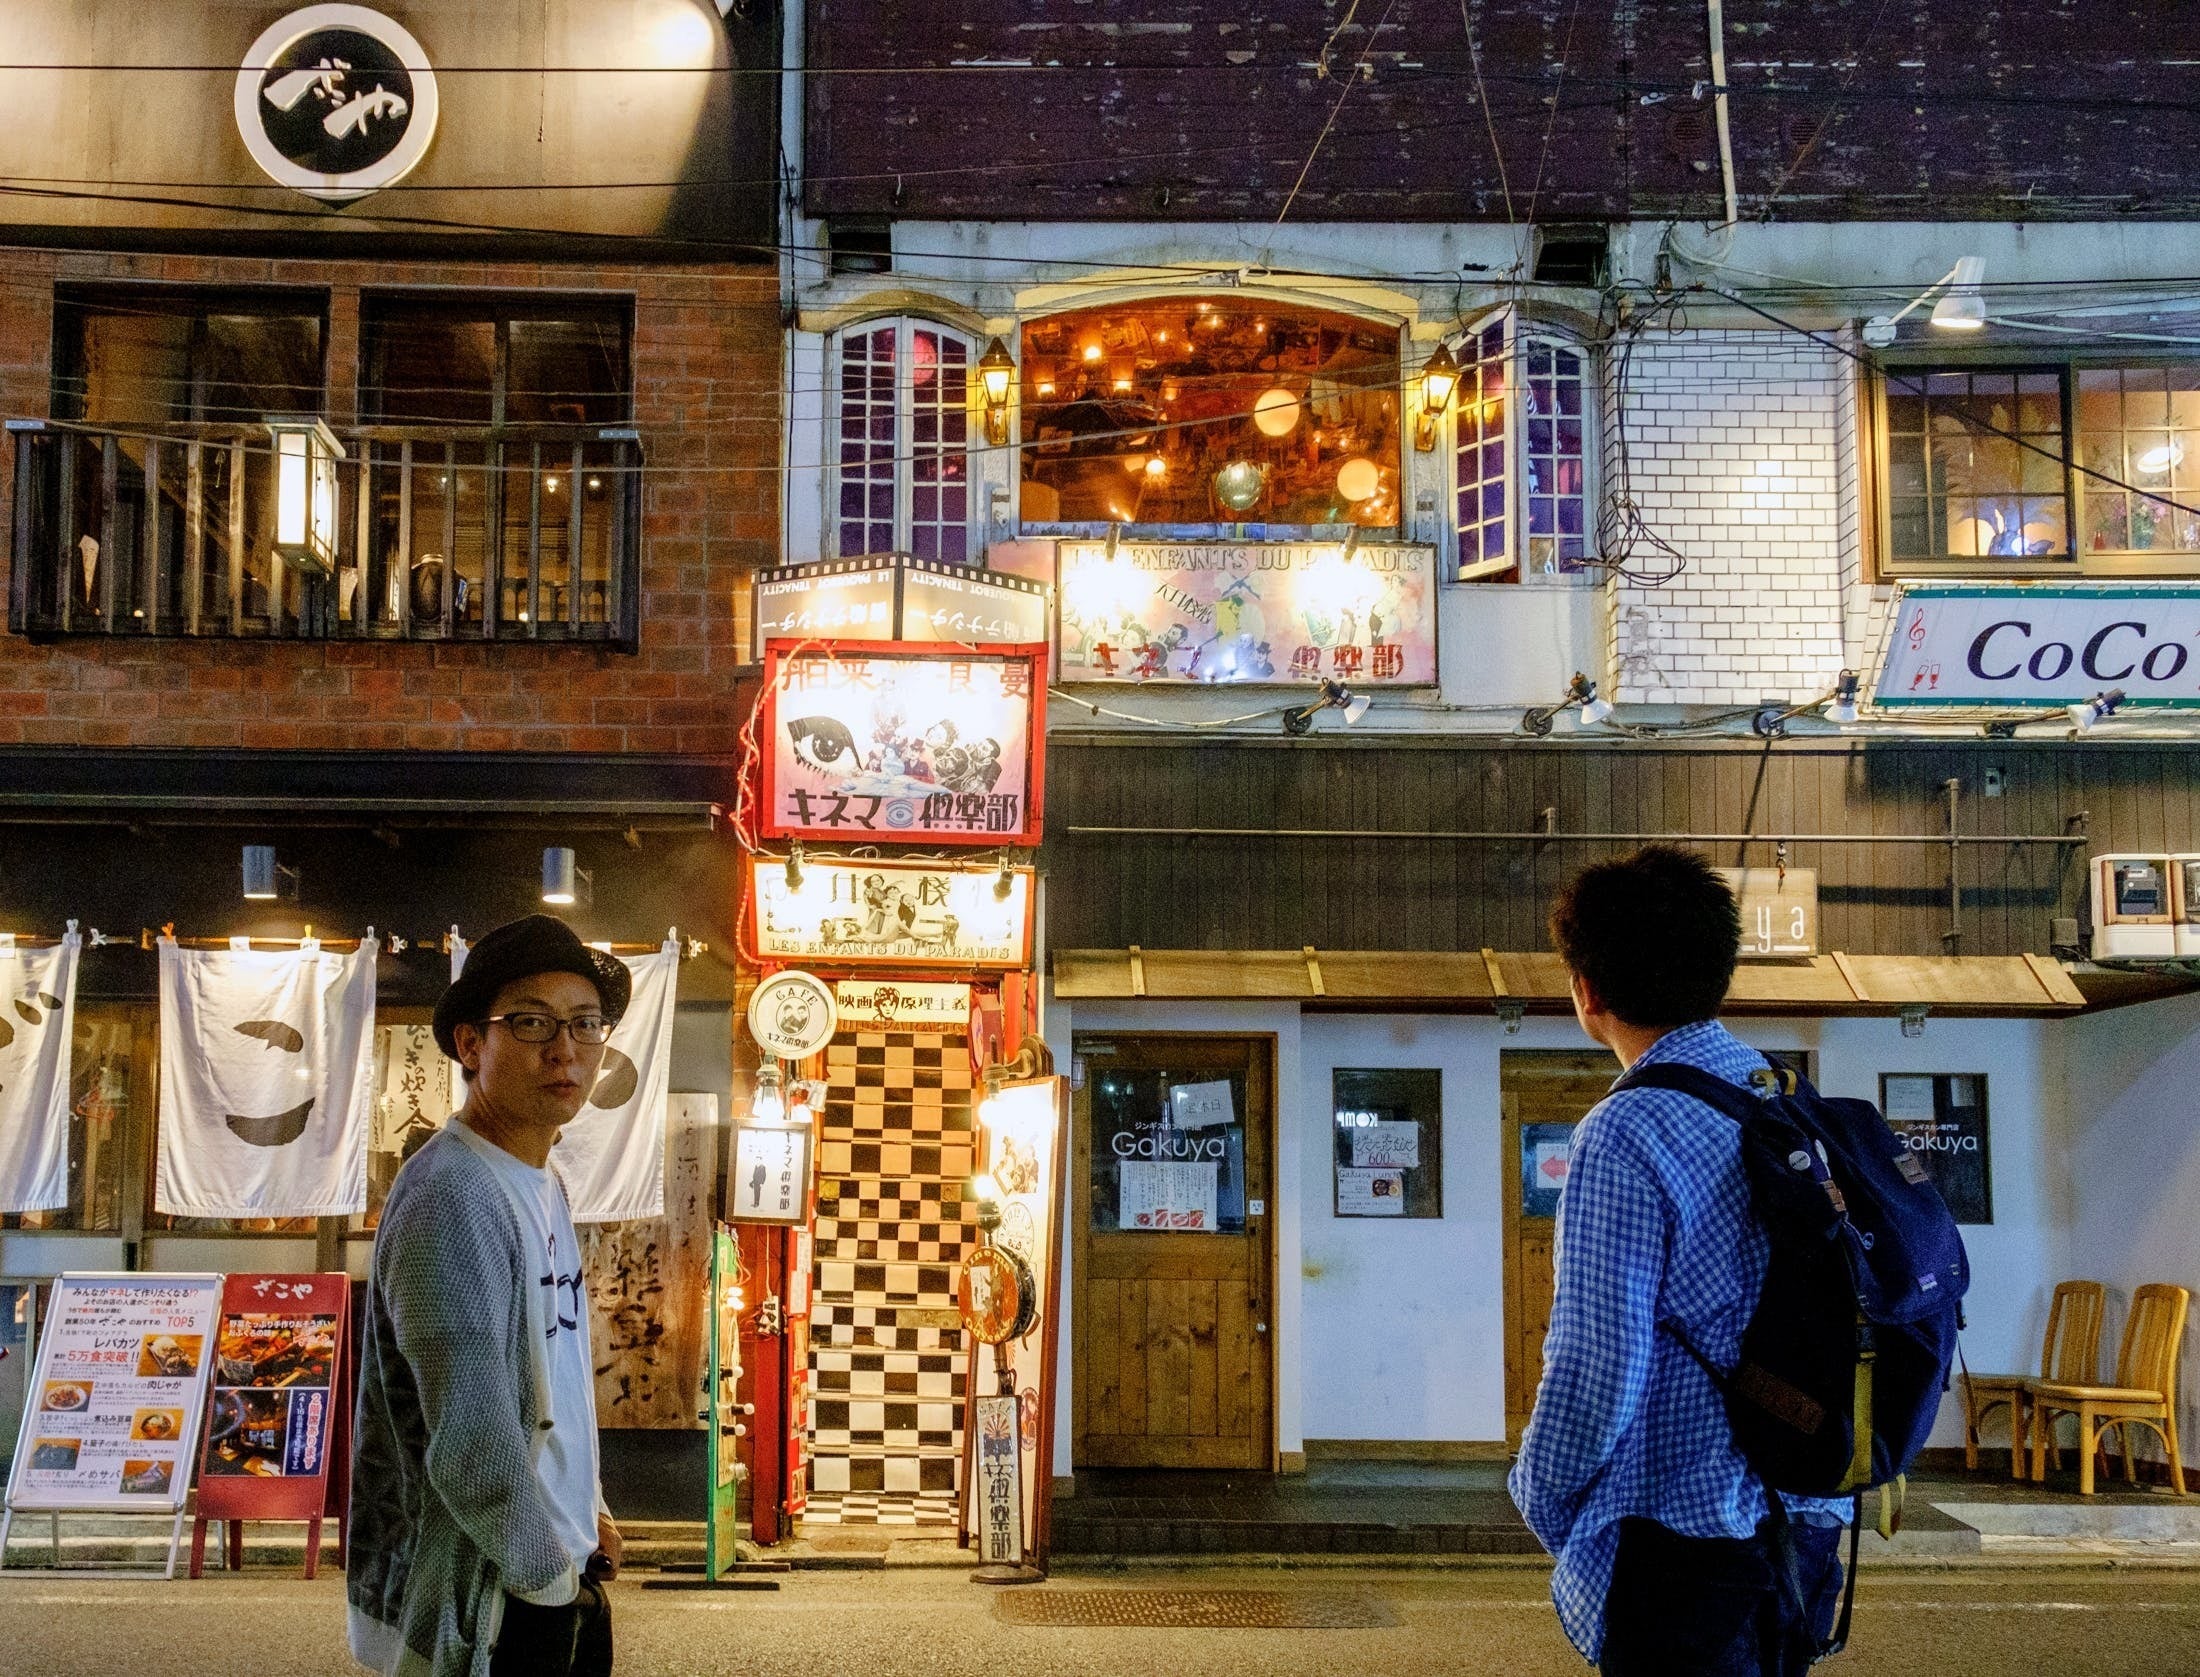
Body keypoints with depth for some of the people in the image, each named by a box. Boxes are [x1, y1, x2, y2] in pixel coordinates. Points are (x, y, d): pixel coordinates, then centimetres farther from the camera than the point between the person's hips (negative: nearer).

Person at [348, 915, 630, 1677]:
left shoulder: (541, 1186, 10)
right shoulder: (451, 1198, -21)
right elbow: (471, 1444, -25)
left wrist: (585, 1511, 13)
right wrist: (550, 1576, -15)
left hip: (558, 1576, 9)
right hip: (486, 1611, -9)